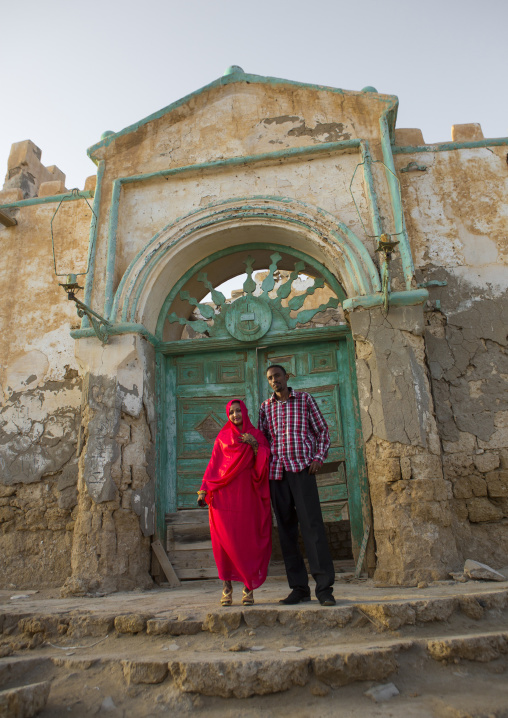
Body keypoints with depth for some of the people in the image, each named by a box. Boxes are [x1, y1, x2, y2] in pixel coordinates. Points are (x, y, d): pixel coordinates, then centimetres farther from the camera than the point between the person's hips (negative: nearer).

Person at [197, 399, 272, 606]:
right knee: (225, 540, -4)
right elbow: (213, 465, 7)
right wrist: (204, 491, -1)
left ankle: (248, 588, 7)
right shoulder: (222, 437, 11)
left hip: (247, 495, 0)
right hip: (224, 495, 0)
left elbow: (264, 463, 2)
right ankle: (226, 588, 6)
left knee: (247, 540, -2)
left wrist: (254, 445, -14)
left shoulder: (256, 435, 12)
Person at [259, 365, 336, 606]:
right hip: (276, 473, 3)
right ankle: (299, 588, 11)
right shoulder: (265, 407, 15)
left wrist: (318, 458, -3)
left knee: (312, 525, -10)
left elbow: (322, 430, 9)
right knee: (286, 530, 4)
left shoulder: (305, 399, 9)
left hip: (302, 469, -3)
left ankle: (324, 587, -6)